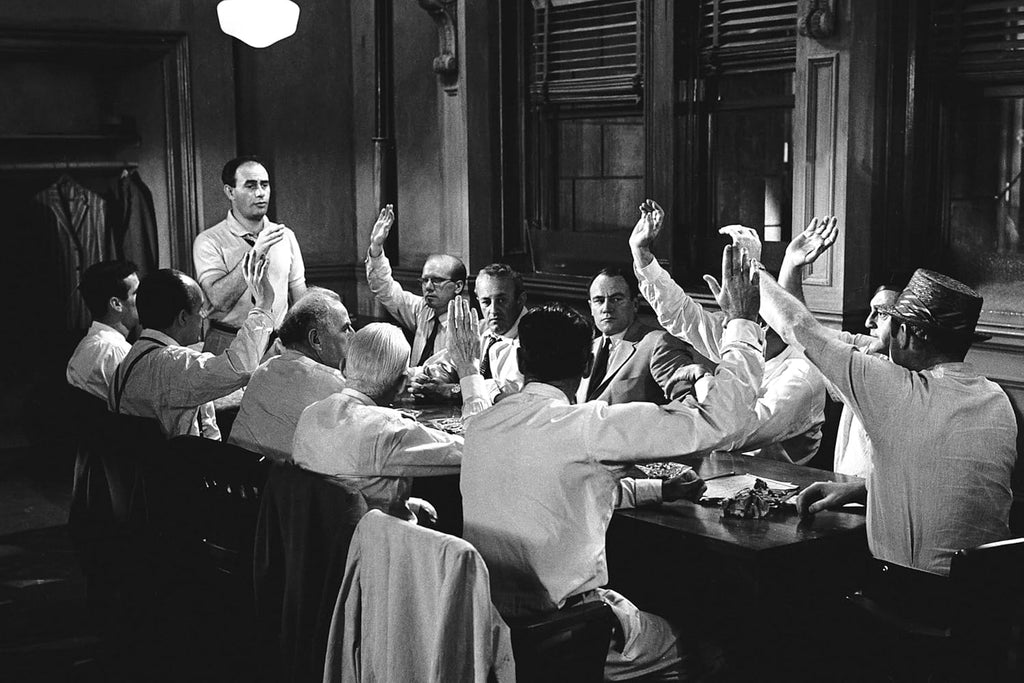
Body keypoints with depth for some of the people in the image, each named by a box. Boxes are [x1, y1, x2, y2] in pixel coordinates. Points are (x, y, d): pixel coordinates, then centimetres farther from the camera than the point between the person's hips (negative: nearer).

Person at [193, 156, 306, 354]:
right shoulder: (209, 241, -5)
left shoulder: (286, 236, 9)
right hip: (228, 345, -3)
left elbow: (301, 299, 12)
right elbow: (219, 300, -17)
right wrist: (255, 253, -20)